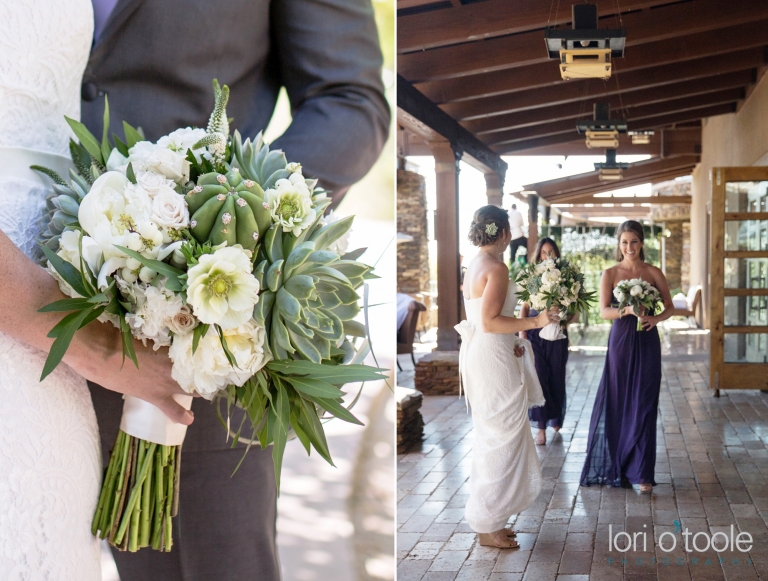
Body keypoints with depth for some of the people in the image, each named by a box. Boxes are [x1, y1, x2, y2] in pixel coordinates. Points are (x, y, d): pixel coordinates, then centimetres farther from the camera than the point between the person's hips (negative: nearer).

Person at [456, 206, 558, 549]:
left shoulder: (474, 266, 13)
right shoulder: (496, 268, -16)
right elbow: (490, 321, -22)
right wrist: (534, 322, -19)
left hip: (478, 355, 10)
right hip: (492, 359, -10)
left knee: (491, 438, 17)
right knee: (502, 439, -2)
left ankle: (488, 519, 26)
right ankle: (489, 525, 6)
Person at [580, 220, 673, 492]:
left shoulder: (654, 273, 4)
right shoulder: (610, 274, 2)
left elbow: (669, 307, 4)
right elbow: (604, 311, -8)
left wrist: (656, 318, -17)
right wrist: (628, 310, -25)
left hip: (647, 344, 0)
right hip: (620, 342, 0)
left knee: (643, 406, 0)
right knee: (617, 404, 5)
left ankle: (641, 472, 7)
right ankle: (615, 467, 20)